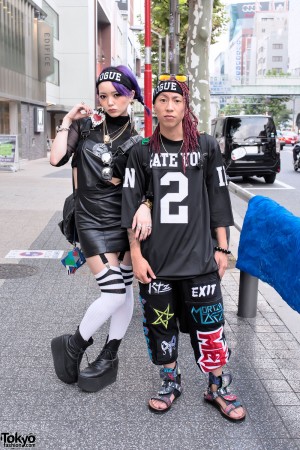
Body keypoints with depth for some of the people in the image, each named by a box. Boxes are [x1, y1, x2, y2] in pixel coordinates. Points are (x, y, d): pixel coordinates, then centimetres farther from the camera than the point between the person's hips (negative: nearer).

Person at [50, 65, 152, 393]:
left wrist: (145, 205, -25)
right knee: (114, 293, -9)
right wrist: (67, 121, -7)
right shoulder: (85, 125, 1)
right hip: (93, 221, -3)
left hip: (126, 220, 3)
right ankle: (73, 346, 15)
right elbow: (56, 158, -12)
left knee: (125, 289, 8)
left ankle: (109, 354, 26)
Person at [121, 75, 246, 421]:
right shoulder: (142, 152, 2)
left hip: (199, 256, 0)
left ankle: (218, 387, 24)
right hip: (156, 258, 1)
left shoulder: (207, 147, 3)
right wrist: (136, 254, -3)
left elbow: (218, 201, 5)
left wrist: (222, 248, 3)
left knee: (208, 323, 4)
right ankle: (170, 382, 32)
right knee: (160, 323, 11)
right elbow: (132, 206, 1)